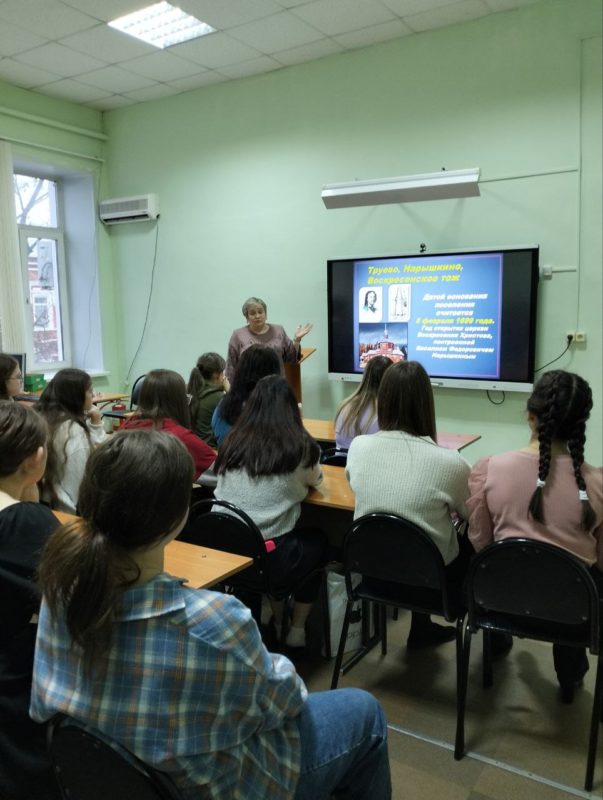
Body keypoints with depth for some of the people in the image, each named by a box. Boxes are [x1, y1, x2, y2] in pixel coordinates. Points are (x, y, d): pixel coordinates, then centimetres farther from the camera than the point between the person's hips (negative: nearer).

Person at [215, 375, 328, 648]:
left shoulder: (233, 442, 2)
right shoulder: (300, 447, -7)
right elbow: (315, 480, 14)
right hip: (270, 557, -4)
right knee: (317, 540, 28)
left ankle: (275, 623, 36)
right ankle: (297, 630, 32)